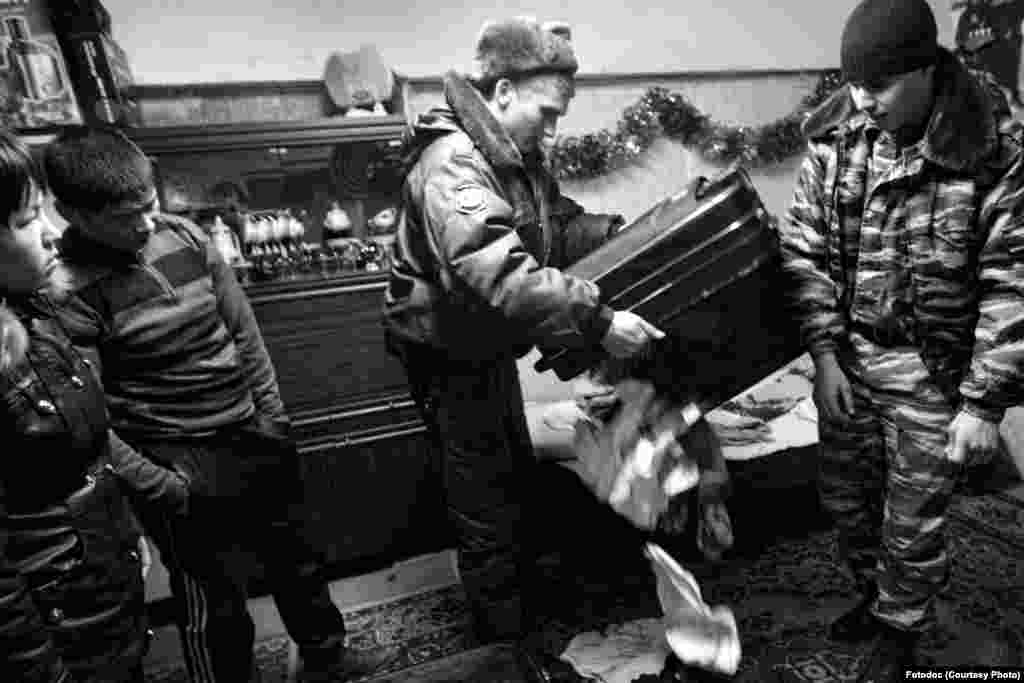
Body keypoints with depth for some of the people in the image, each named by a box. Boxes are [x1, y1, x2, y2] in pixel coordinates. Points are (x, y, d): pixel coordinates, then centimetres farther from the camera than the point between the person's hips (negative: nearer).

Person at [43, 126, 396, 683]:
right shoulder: (69, 290, -15)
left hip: (253, 434, 6)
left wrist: (272, 412, 6)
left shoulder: (185, 237, -1)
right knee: (214, 599, 11)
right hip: (180, 461, -5)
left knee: (295, 554, 22)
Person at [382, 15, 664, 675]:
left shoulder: (520, 155, 5)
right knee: (488, 504, 6)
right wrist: (595, 317, -42)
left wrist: (626, 231, -3)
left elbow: (558, 223, 12)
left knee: (518, 480, 23)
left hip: (491, 347, 10)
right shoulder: (452, 165, -26)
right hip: (451, 355, -9)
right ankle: (507, 636, 29)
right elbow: (497, 273, -41)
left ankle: (524, 600, 47)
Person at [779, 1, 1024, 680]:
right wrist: (825, 354, -6)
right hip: (845, 355, 4)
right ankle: (874, 591, 49)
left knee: (913, 521, 12)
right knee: (846, 498, 20)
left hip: (933, 370, -3)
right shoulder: (834, 135, -5)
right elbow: (804, 251, -2)